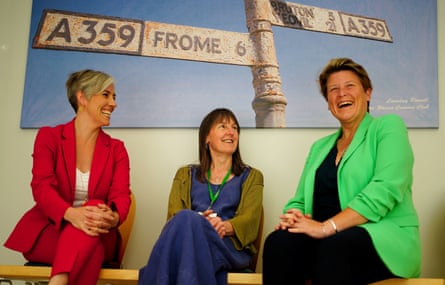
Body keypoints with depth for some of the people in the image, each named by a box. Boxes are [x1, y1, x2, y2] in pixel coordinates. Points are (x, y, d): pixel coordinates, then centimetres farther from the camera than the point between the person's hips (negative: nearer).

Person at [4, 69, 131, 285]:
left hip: (97, 235, 3)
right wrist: (72, 214, -36)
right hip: (47, 232, -3)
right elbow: (41, 186, -12)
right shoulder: (49, 136, 4)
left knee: (95, 206, -37)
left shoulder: (116, 149, 10)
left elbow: (121, 196, -6)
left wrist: (113, 217, -34)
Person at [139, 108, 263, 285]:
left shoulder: (251, 177, 22)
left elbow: (249, 219, 4)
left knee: (187, 219, -35)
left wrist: (225, 226, -21)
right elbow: (174, 217, 8)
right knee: (185, 219, -37)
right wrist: (198, 222, -18)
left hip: (230, 247, -1)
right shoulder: (185, 175, 26)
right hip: (188, 240, 1)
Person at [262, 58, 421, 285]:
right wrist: (294, 216, -10)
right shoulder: (320, 147, 21)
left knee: (334, 248, -38)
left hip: (384, 236, -4)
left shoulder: (388, 126, 4)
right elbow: (300, 200, 17)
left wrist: (326, 227, -21)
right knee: (279, 242, -29)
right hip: (327, 237, 4)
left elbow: (385, 189, -13)